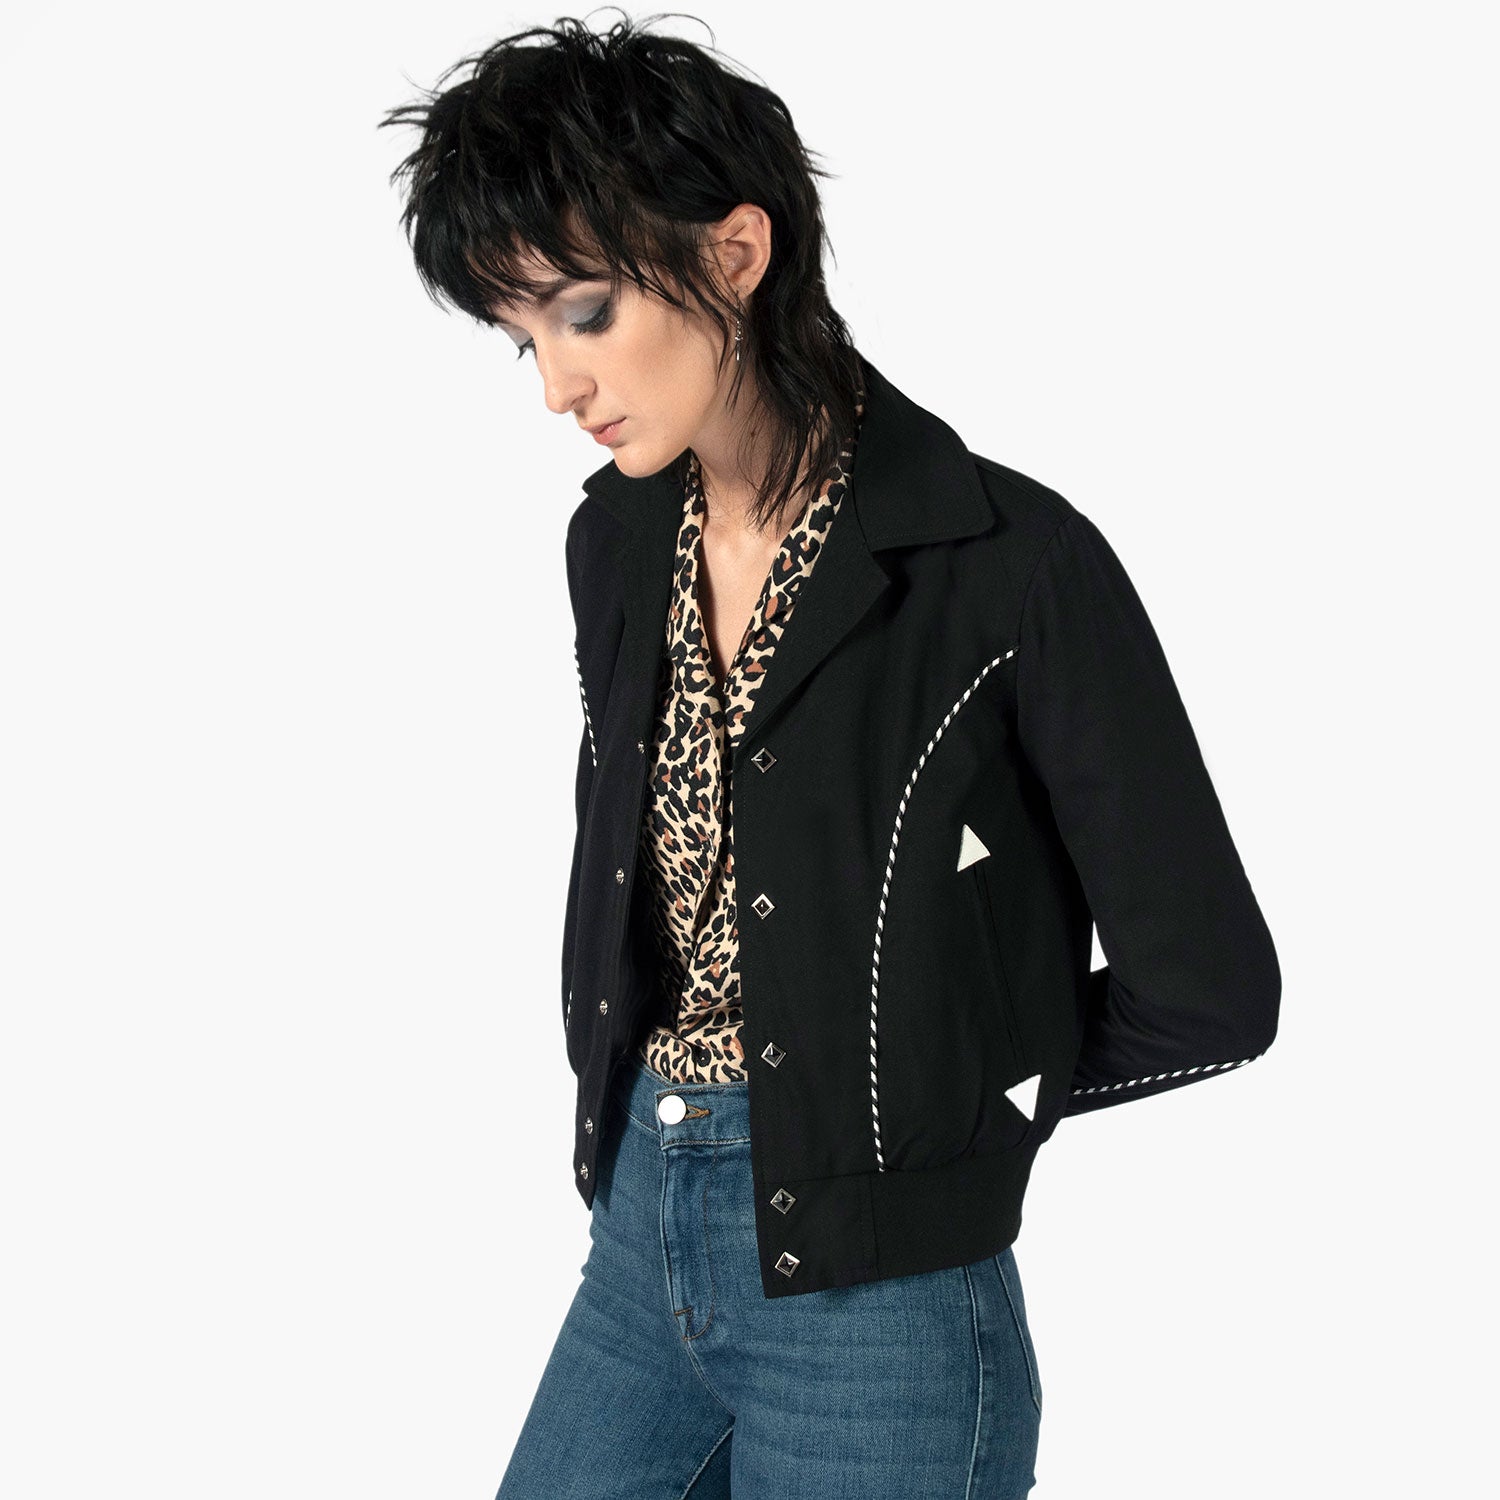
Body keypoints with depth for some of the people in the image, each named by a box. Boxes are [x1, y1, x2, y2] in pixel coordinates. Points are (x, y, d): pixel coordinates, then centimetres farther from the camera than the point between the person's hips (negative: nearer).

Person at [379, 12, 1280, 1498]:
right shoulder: (616, 543, 2)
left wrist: (939, 1093, -1)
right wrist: (646, 1109, 7)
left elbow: (1209, 993, -13)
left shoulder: (1013, 566, -18)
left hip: (875, 1305, -6)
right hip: (644, 1234, 6)